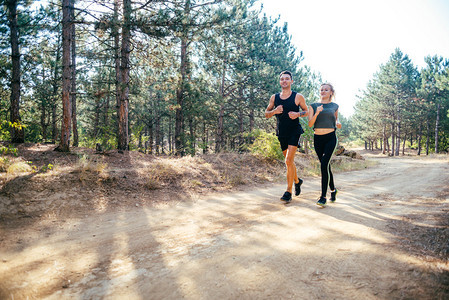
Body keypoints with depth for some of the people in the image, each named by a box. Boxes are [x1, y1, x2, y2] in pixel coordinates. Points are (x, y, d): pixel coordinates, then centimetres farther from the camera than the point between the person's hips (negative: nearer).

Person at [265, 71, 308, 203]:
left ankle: (288, 192, -10)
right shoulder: (274, 97, 8)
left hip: (294, 131, -4)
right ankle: (297, 181, 41)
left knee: (289, 160, -16)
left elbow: (307, 111, 8)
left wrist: (297, 114, -13)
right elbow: (266, 114, 11)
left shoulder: (298, 97, -1)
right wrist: (274, 111, -10)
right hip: (281, 133, 4)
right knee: (289, 161, 15)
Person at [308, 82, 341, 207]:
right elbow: (310, 124, -1)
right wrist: (317, 113, -16)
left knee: (324, 164, -19)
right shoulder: (313, 106, 7)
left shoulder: (334, 106, 10)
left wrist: (338, 124, 1)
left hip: (330, 137, -2)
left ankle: (323, 196, -16)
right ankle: (333, 190, 33)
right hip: (318, 138, 2)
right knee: (326, 166, 10)